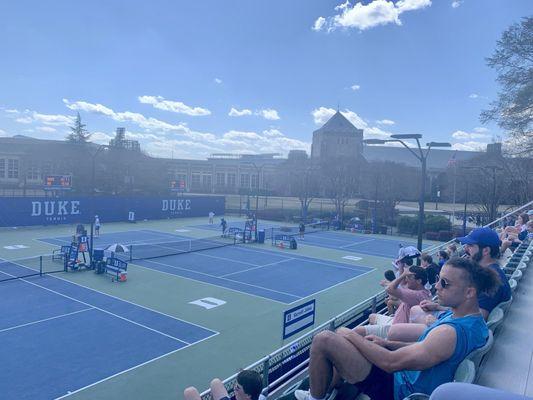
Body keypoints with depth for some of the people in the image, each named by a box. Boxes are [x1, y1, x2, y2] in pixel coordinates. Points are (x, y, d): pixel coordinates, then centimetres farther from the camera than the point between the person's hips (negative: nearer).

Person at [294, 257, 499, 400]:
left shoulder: (451, 332, -32)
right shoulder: (475, 321, -1)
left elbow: (391, 363, -29)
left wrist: (354, 337, -15)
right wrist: (388, 344, 4)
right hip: (409, 377, 10)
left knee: (323, 340, -14)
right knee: (342, 333, 17)